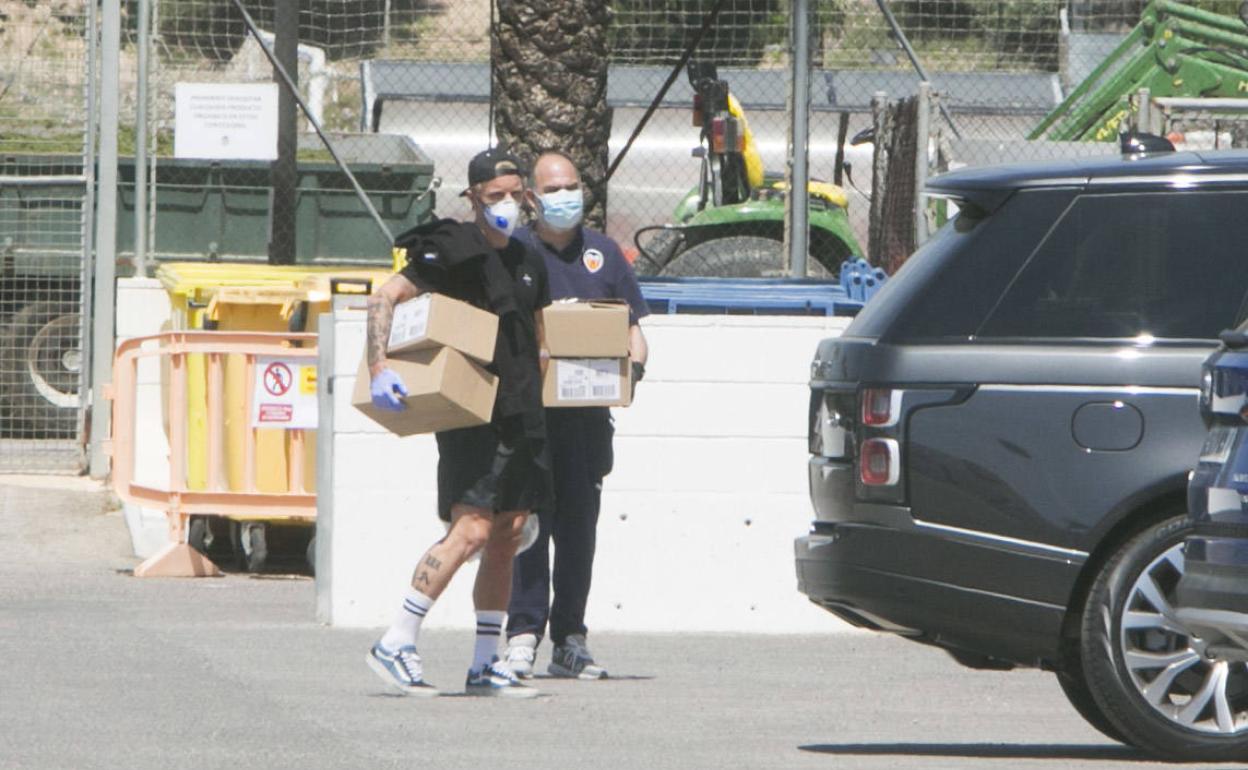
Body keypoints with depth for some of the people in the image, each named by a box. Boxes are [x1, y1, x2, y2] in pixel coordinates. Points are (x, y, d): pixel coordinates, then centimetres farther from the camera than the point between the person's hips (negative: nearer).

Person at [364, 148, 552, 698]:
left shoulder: (527, 262, 17)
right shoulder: (455, 250, -6)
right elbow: (384, 297, -12)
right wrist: (378, 370, -22)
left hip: (522, 421, 8)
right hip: (471, 419, -8)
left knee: (506, 542, 6)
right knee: (471, 531, -17)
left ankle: (485, 666, 11)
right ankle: (396, 644, -12)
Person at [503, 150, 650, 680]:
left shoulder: (602, 254, 13)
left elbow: (632, 326, 16)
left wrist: (634, 367, -4)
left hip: (588, 414, 3)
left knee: (579, 526, 6)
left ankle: (570, 641, 11)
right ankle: (524, 633, -11)